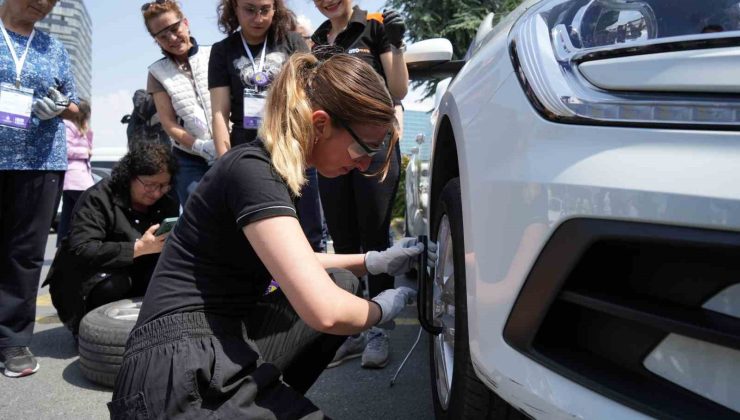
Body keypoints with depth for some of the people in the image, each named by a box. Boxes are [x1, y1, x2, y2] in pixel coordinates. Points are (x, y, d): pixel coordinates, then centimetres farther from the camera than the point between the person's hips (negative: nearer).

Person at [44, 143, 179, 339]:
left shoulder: (168, 205, 2)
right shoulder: (98, 198, -16)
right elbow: (80, 250, -29)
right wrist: (138, 248, -38)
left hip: (134, 281, 5)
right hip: (86, 284, -5)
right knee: (111, 283, -37)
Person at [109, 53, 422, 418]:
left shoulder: (269, 168, 10)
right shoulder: (253, 171, -19)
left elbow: (293, 265, 27)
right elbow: (324, 311, -27)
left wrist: (374, 262, 18)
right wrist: (381, 310, -5)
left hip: (221, 349, 9)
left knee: (342, 284, 12)